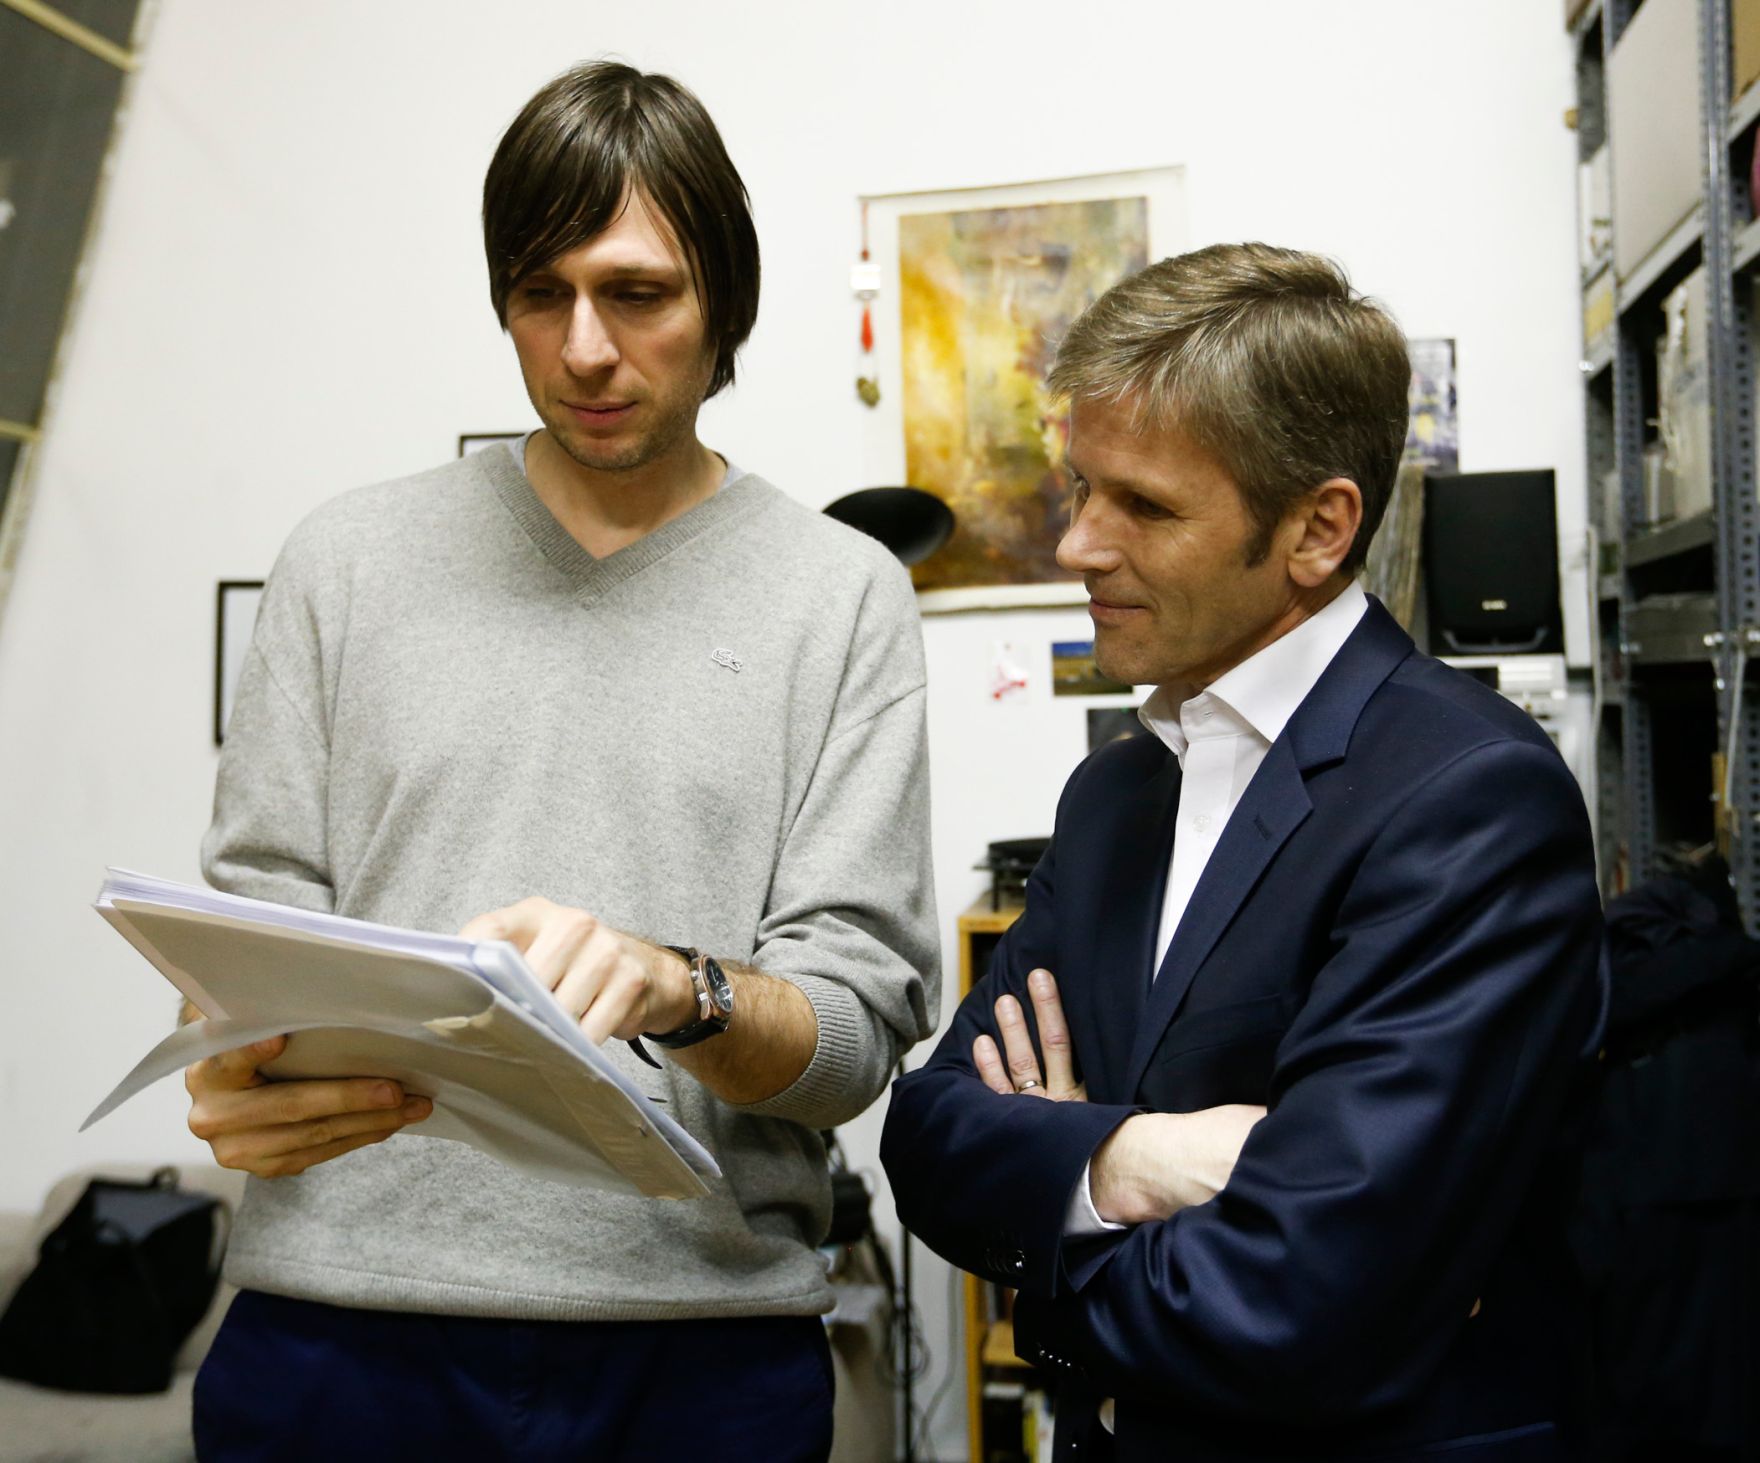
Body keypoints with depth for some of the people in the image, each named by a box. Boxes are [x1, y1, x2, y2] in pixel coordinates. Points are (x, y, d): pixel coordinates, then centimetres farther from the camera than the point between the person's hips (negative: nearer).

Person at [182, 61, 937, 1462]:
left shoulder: (845, 594, 0)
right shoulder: (349, 558, 6)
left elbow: (861, 1021, -5)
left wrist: (675, 990, -24)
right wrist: (240, 1069, -17)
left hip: (701, 1335, -1)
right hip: (340, 1308, 1)